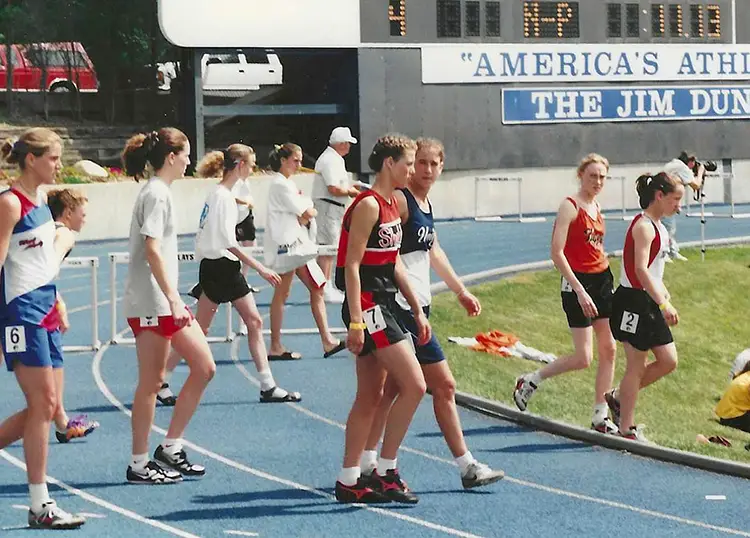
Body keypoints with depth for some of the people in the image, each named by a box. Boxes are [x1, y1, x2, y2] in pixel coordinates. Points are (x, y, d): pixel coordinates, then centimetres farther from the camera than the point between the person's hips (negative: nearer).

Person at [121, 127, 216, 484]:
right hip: (151, 303, -10)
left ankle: (170, 448, 14)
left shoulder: (160, 192, 16)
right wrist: (172, 298, -24)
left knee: (204, 367, 8)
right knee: (150, 382, -3)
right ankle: (140, 464, 4)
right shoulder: (156, 194, -13)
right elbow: (152, 250, -21)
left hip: (166, 303, 10)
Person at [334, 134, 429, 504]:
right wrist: (356, 322, -22)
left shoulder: (392, 205, 15)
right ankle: (385, 473, -6)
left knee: (370, 396, 10)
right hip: (367, 307, -10)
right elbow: (352, 266, -18)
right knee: (414, 385, -12)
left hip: (383, 306, 10)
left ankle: (349, 481, 14)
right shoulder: (368, 205, -14)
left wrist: (417, 312, 21)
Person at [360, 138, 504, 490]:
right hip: (404, 308, -9)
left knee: (391, 388, 10)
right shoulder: (399, 200, -13)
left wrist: (461, 292, 34)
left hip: (416, 307, 9)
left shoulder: (425, 204, 16)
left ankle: (367, 464, 14)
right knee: (443, 385, -5)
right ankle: (467, 466, 1)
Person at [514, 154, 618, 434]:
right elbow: (557, 252, -18)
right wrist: (580, 290, -22)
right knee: (583, 358, -10)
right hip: (577, 281, -8)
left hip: (602, 279, 8)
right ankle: (530, 381, 10)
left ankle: (600, 416, 11)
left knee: (609, 350, 4)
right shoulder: (570, 206, -12)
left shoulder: (596, 207, 12)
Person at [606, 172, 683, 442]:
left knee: (668, 361, 8)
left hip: (650, 303, 10)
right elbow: (640, 269, -26)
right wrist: (663, 304, -31)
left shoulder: (657, 226, 15)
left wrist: (666, 300, 22)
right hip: (633, 301, -10)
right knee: (636, 366, -2)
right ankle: (627, 429, 8)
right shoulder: (643, 226, -16)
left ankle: (618, 397, 23)